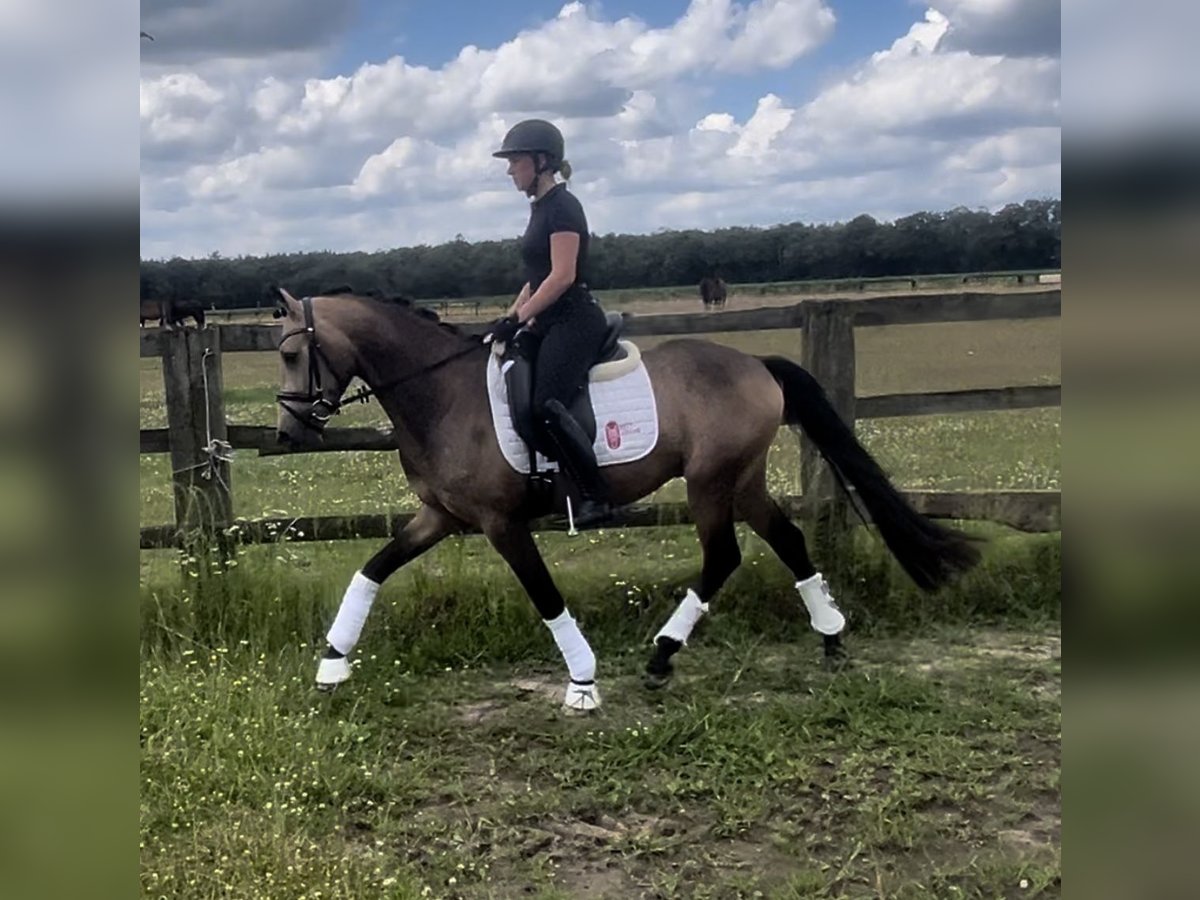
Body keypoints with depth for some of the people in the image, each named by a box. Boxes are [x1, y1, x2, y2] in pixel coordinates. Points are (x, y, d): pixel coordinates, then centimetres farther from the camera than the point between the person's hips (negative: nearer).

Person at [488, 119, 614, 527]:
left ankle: (596, 497, -17)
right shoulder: (540, 207, 16)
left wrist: (517, 320, -19)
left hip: (574, 321, -10)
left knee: (546, 406, -22)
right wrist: (509, 318, 13)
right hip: (551, 324, 10)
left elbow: (562, 276, -20)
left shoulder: (562, 206, -12)